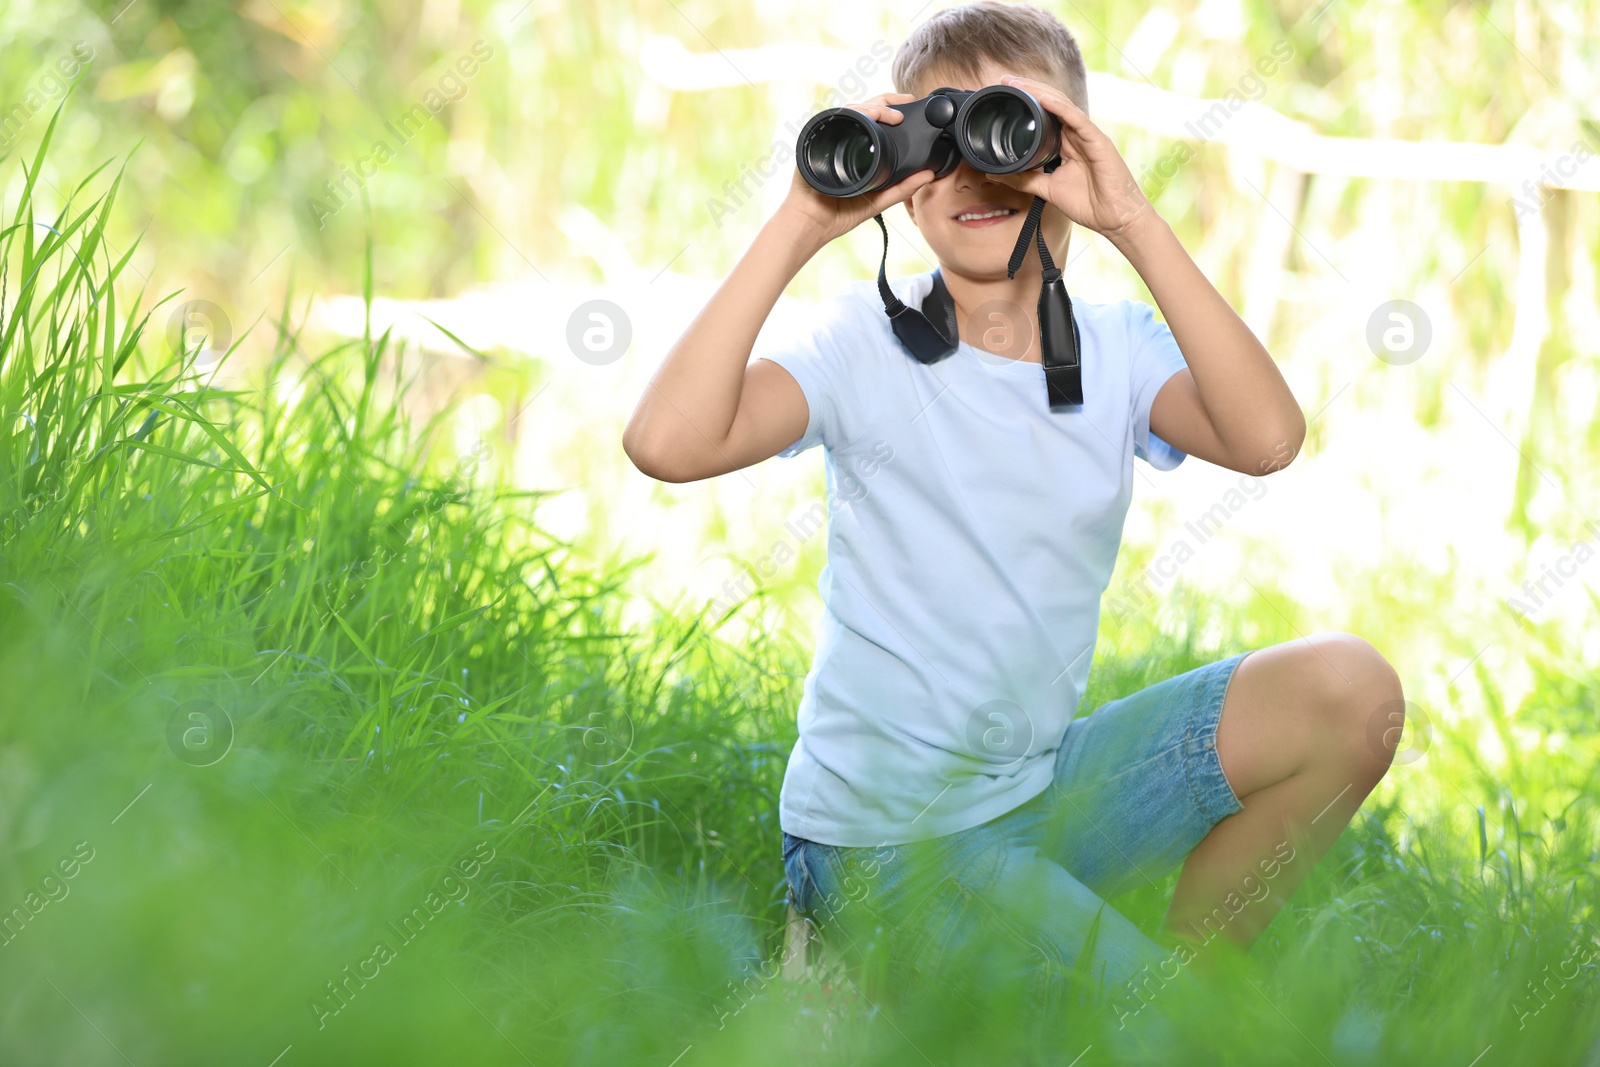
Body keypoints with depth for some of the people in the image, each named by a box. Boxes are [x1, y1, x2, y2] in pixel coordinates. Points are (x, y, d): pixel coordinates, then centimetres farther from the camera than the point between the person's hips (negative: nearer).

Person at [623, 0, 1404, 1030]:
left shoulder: (1117, 348, 1)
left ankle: (1192, 962, 5)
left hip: (1049, 784, 5)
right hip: (885, 835, -5)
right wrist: (799, 229, -27)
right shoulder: (867, 345, -10)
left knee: (1348, 691, -12)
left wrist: (1134, 223, -27)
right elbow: (668, 440, -29)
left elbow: (1267, 437, -22)